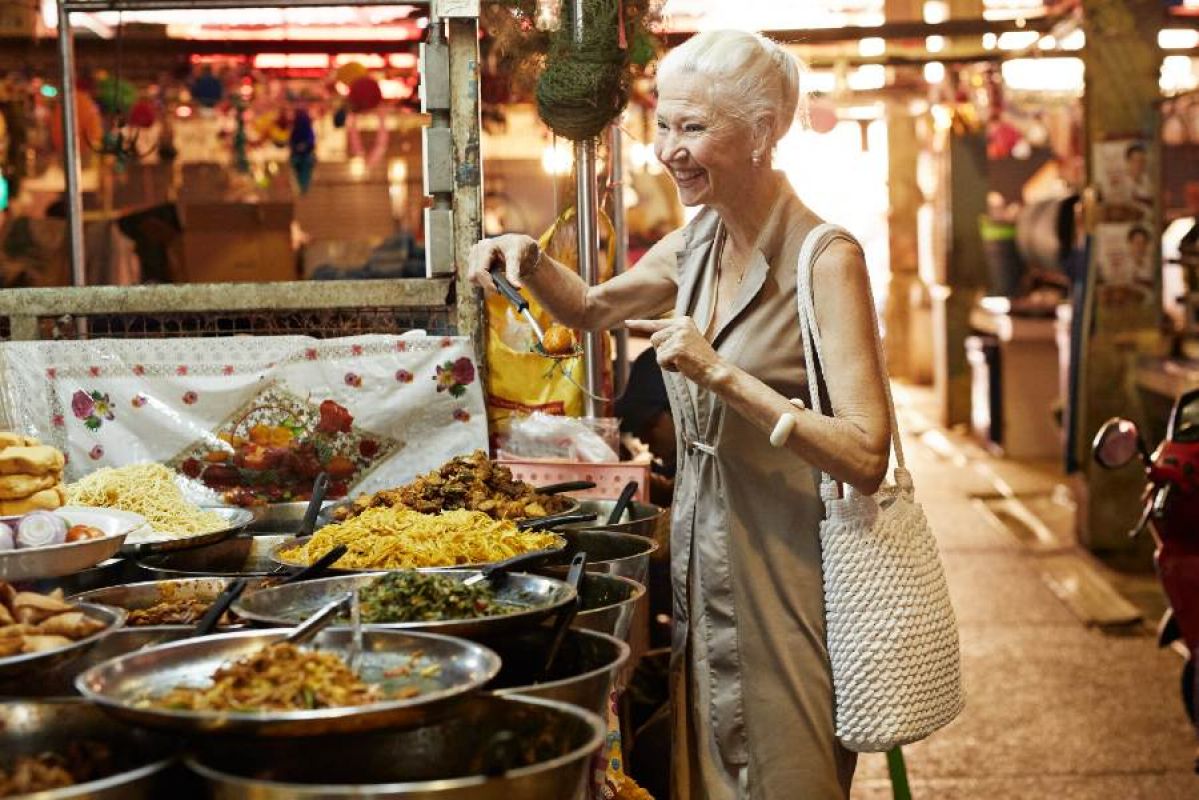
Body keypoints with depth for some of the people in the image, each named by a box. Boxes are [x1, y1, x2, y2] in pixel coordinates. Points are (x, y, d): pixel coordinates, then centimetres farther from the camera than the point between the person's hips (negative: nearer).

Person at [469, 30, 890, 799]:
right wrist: (530, 259, 3)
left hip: (786, 572, -7)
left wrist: (722, 374, -28)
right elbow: (590, 308, 24)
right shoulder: (694, 245, 5)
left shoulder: (824, 258, -17)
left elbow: (866, 457, -24)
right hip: (702, 559, 7)